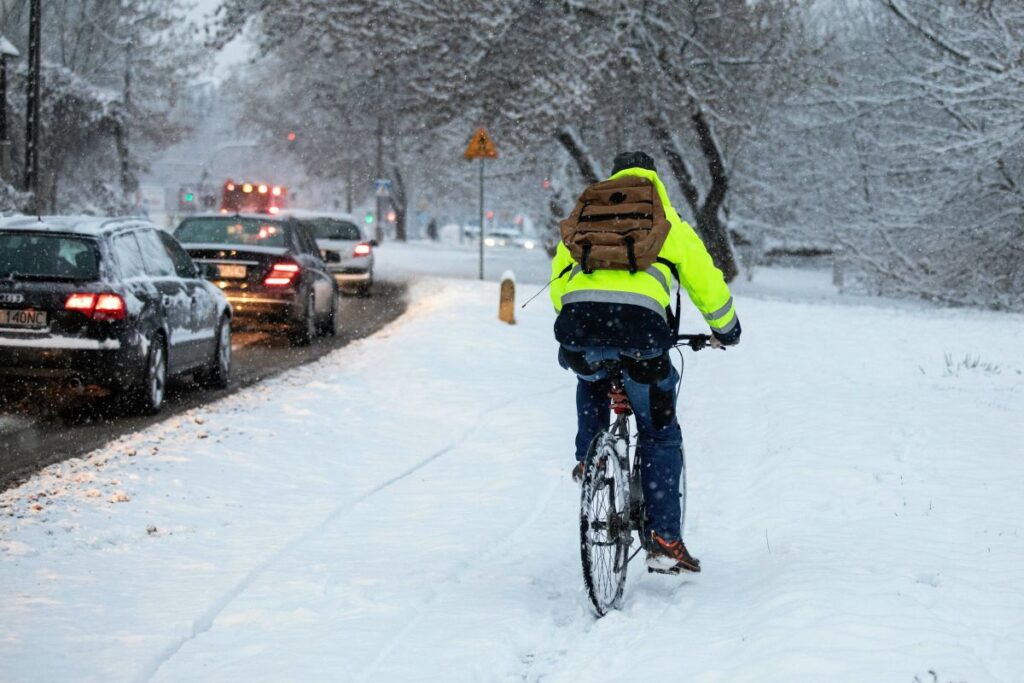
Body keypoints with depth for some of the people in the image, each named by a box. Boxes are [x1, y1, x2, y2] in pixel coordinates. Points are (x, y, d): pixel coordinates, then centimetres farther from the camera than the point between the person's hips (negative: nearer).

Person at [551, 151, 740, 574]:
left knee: (592, 381, 41)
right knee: (660, 433, 14)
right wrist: (725, 329, 46)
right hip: (639, 322, -2)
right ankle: (664, 541, 9)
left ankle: (588, 459, 28)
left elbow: (558, 278, 36)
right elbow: (706, 282, 29)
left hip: (580, 318, 2)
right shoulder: (669, 223, 27)